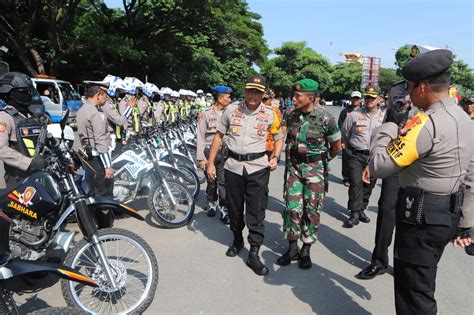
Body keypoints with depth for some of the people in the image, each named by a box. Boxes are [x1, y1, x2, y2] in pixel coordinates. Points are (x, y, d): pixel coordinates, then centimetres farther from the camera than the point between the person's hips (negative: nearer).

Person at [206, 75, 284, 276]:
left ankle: (254, 254, 8)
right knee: (234, 208, 14)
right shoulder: (231, 109, 2)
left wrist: (275, 157, -6)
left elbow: (279, 138, 12)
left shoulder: (270, 115, -1)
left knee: (256, 212, -1)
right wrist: (211, 162, 5)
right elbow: (219, 135, 8)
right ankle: (237, 240, 39)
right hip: (233, 166, 2)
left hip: (258, 167, -2)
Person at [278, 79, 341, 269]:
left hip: (315, 168, -3)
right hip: (293, 166, 3)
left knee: (312, 210, 4)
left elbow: (336, 146, 1)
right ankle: (292, 248, 15)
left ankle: (306, 251, 18)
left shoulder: (325, 118, -14)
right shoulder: (292, 116, -1)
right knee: (292, 207, 1)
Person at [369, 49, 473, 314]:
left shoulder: (425, 124, -22)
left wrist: (386, 130, -5)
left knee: (414, 294, 6)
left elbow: (379, 167, -22)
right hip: (449, 215, 9)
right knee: (423, 286, 24)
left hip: (421, 217, -9)